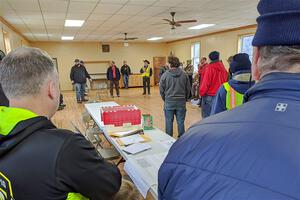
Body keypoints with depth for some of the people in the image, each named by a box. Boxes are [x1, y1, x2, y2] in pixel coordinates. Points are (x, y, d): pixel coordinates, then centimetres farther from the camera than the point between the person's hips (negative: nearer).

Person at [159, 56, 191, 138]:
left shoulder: (165, 75, -6)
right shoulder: (184, 74, -1)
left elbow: (161, 90, 0)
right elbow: (188, 89, 5)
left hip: (169, 101, -1)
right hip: (181, 101, 2)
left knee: (169, 122, 8)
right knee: (180, 122, 9)